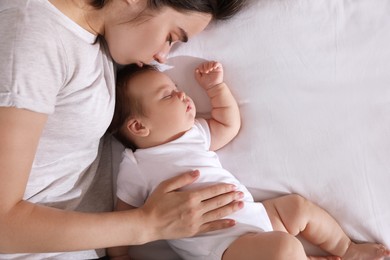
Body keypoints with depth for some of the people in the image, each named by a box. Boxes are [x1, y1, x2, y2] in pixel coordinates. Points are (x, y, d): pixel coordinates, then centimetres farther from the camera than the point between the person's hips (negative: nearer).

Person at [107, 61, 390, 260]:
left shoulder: (194, 133, 13)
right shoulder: (135, 167, -7)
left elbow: (229, 124, 26)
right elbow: (122, 219, -2)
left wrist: (216, 85, 17)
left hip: (252, 215, 8)